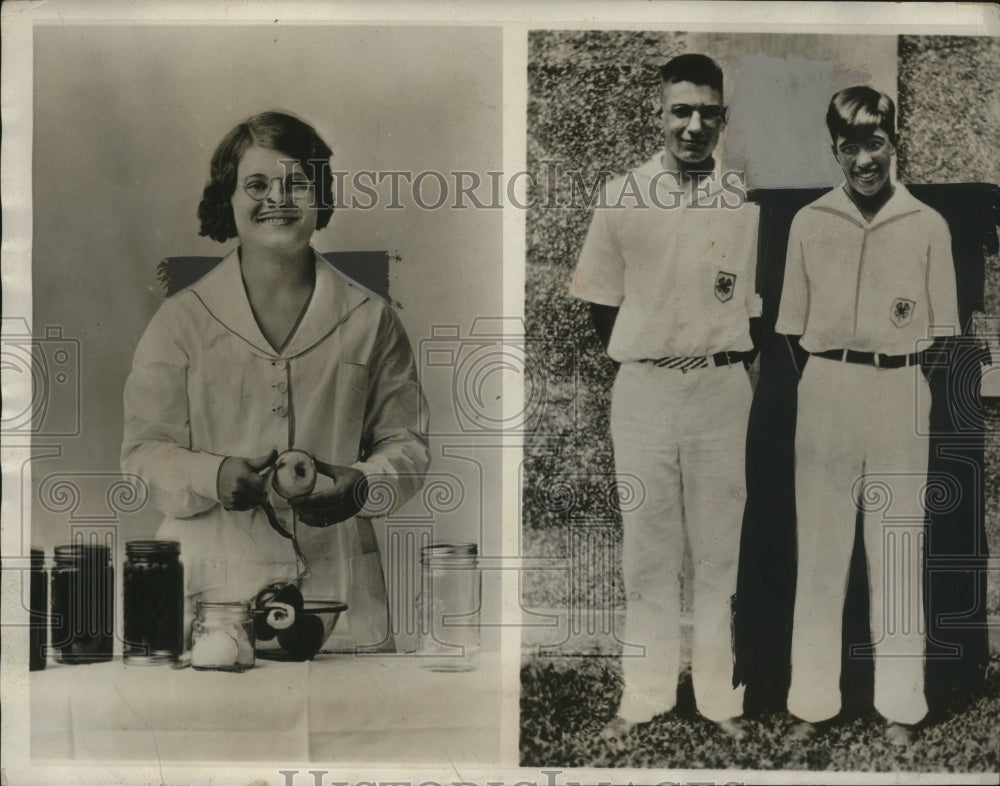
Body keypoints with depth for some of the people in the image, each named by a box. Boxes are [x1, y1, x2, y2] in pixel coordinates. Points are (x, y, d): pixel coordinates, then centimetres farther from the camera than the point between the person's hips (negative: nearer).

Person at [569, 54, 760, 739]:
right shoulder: (623, 197, 1)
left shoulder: (747, 204, 0)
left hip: (722, 392, 0)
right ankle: (645, 696, 15)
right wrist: (641, 358, 5)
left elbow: (758, 307, 6)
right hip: (641, 392, 0)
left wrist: (732, 368, 0)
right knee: (648, 550, 6)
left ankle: (721, 696, 15)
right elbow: (601, 300, 8)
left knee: (719, 552, 6)